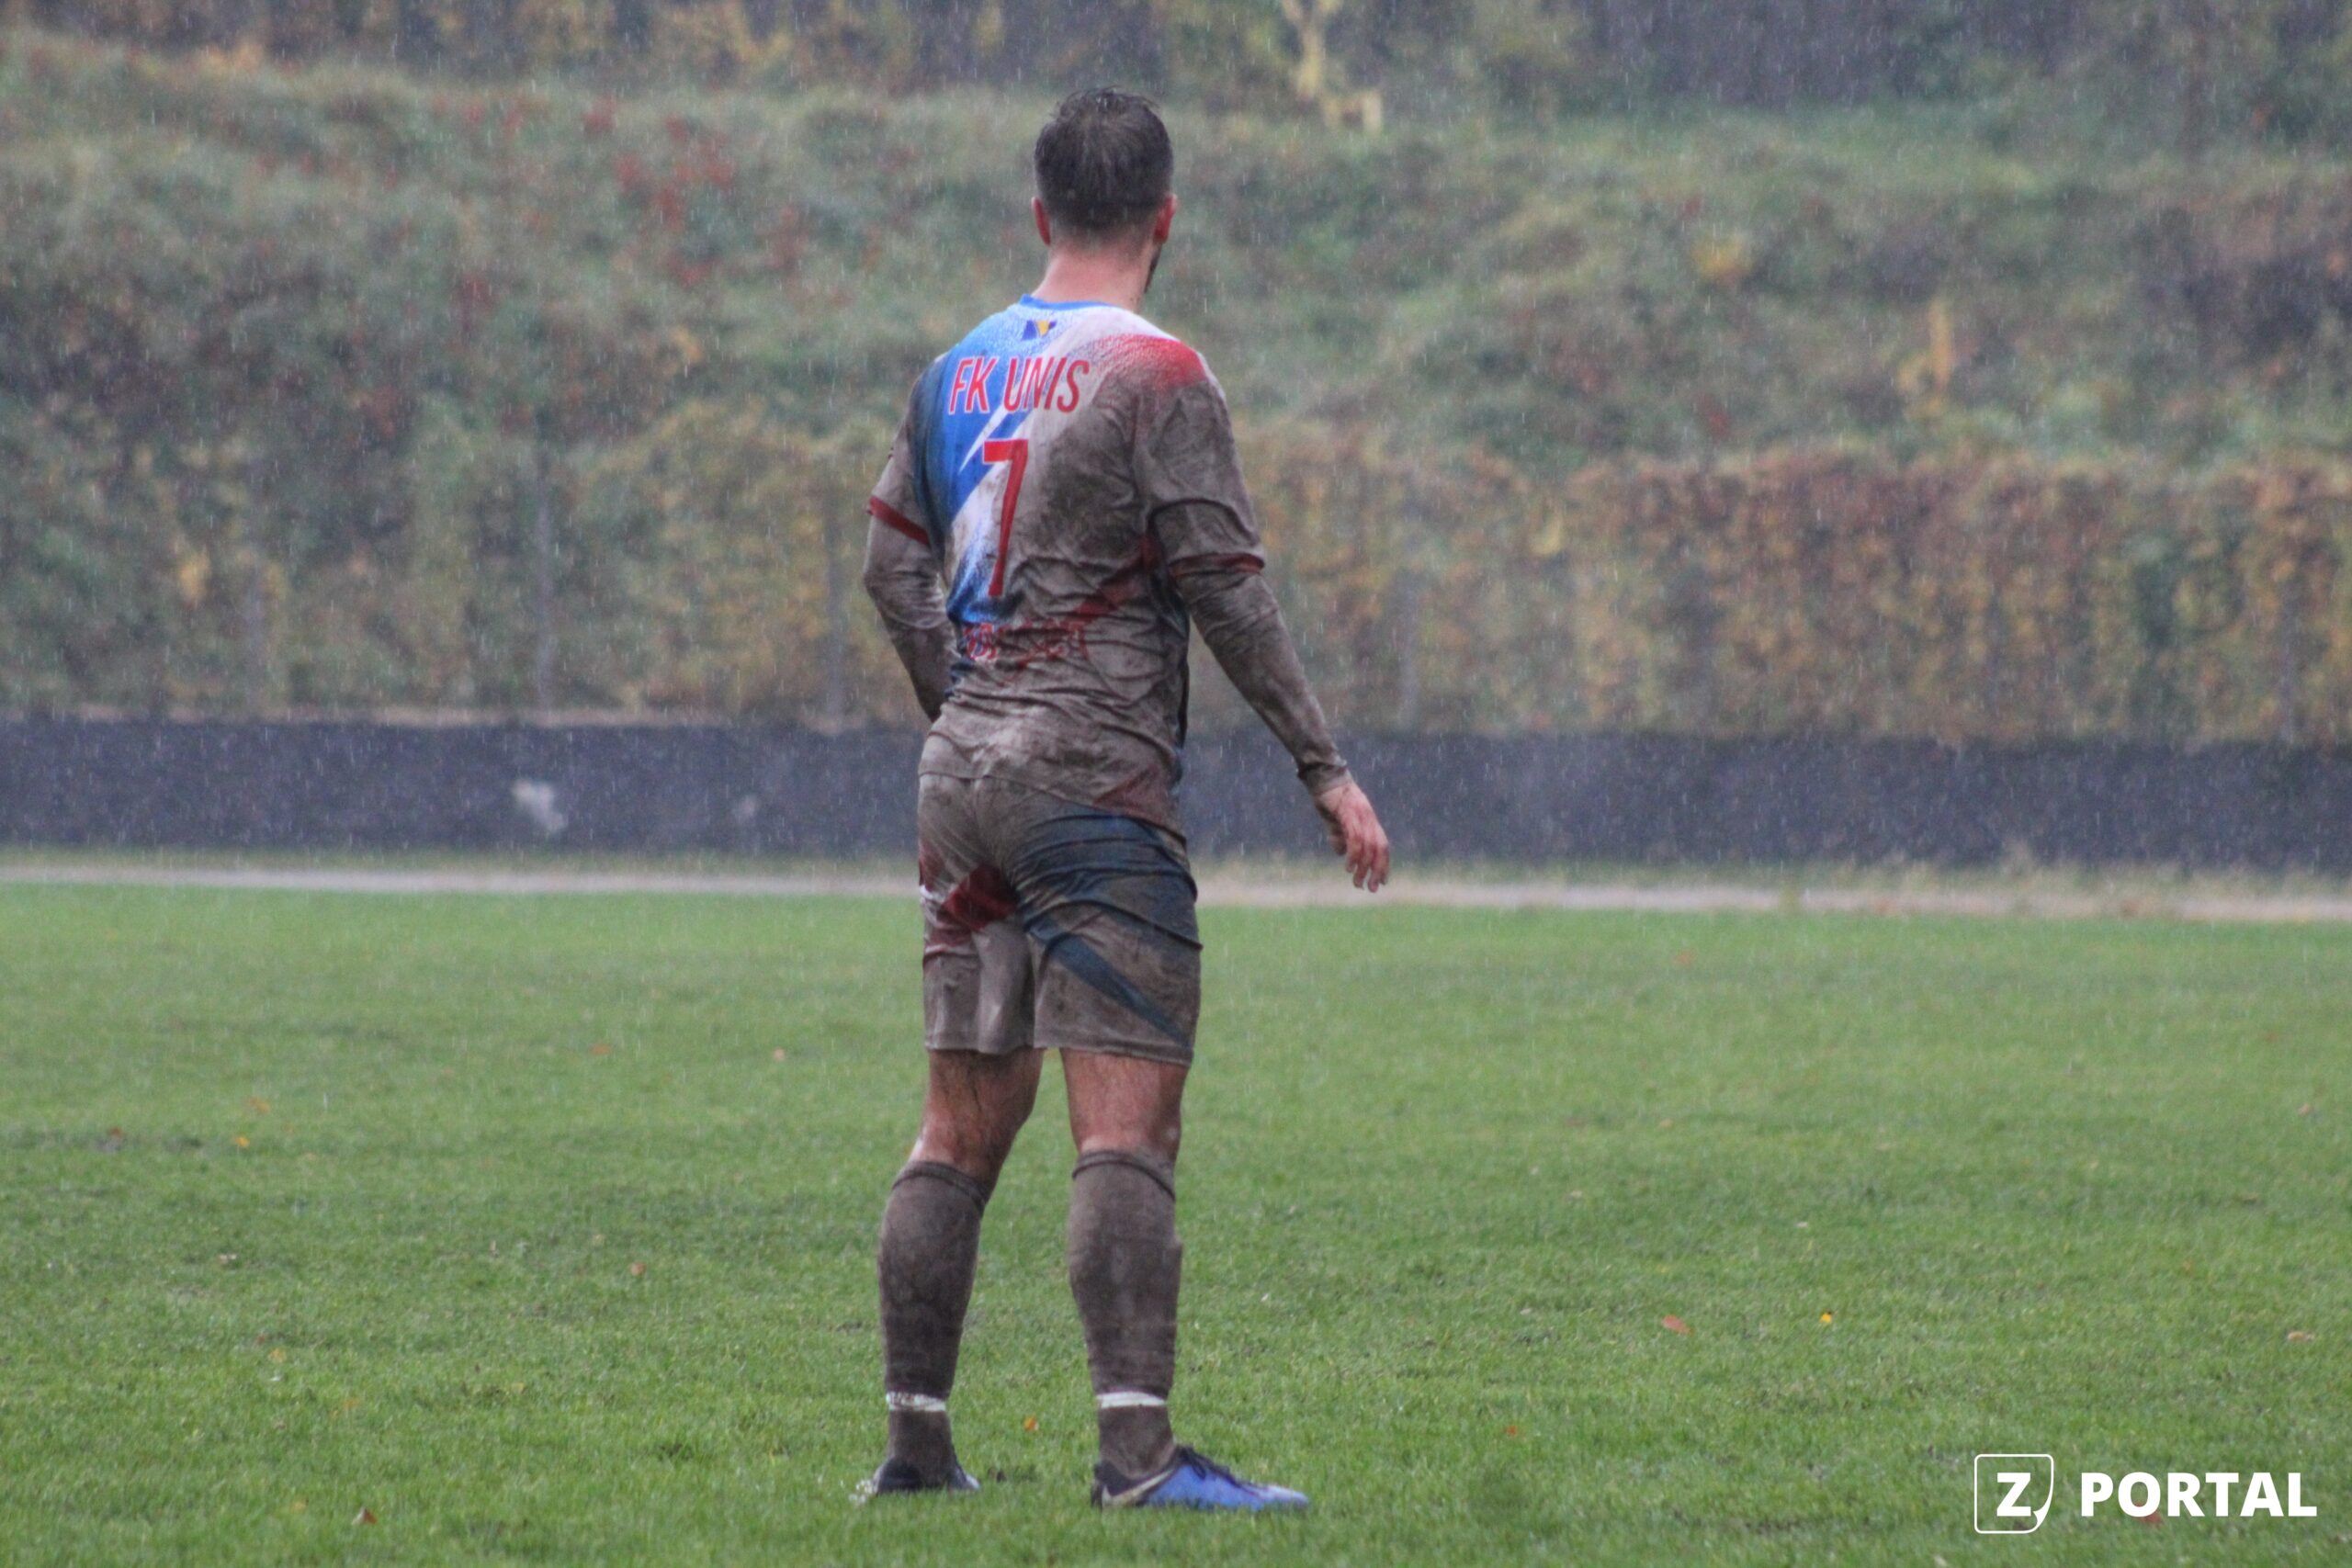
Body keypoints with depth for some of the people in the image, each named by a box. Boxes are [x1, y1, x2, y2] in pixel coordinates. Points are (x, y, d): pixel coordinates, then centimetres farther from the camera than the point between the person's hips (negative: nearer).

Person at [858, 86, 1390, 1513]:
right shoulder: (1157, 377, -9)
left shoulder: (963, 370, 12)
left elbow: (894, 561, 18)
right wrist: (1327, 768, -6)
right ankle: (1139, 1450, -19)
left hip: (967, 769, 7)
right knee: (1130, 1126, -11)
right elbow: (1226, 589, -11)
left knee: (964, 1128, 11)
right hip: (1095, 788, -7)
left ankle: (915, 1441, 11)